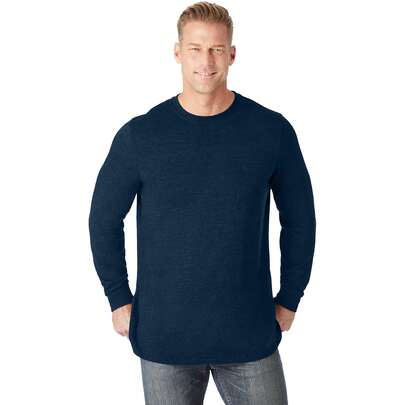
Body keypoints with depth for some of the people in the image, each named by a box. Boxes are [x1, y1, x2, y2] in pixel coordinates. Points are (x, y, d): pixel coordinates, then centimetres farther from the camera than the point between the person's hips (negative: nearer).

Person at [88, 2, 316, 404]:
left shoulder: (272, 130, -5)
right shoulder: (139, 135, -6)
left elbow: (299, 219, 5)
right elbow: (104, 219, 4)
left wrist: (289, 300, 6)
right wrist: (119, 300, 3)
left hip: (250, 333, 1)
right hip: (162, 336, 0)